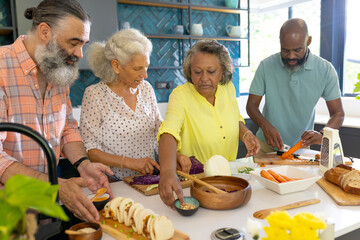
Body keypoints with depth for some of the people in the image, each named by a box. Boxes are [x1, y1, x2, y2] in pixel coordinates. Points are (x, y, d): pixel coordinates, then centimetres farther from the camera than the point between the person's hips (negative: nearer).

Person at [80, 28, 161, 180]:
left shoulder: (146, 88, 10)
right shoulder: (94, 95, -8)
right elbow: (89, 149, -9)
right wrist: (129, 162, -19)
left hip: (149, 179, 5)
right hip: (114, 183, -4)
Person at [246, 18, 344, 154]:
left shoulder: (325, 70, -8)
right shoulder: (266, 66, -9)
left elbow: (338, 114, -5)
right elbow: (251, 105, -6)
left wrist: (322, 135, -25)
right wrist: (265, 125, -26)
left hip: (301, 147, -2)